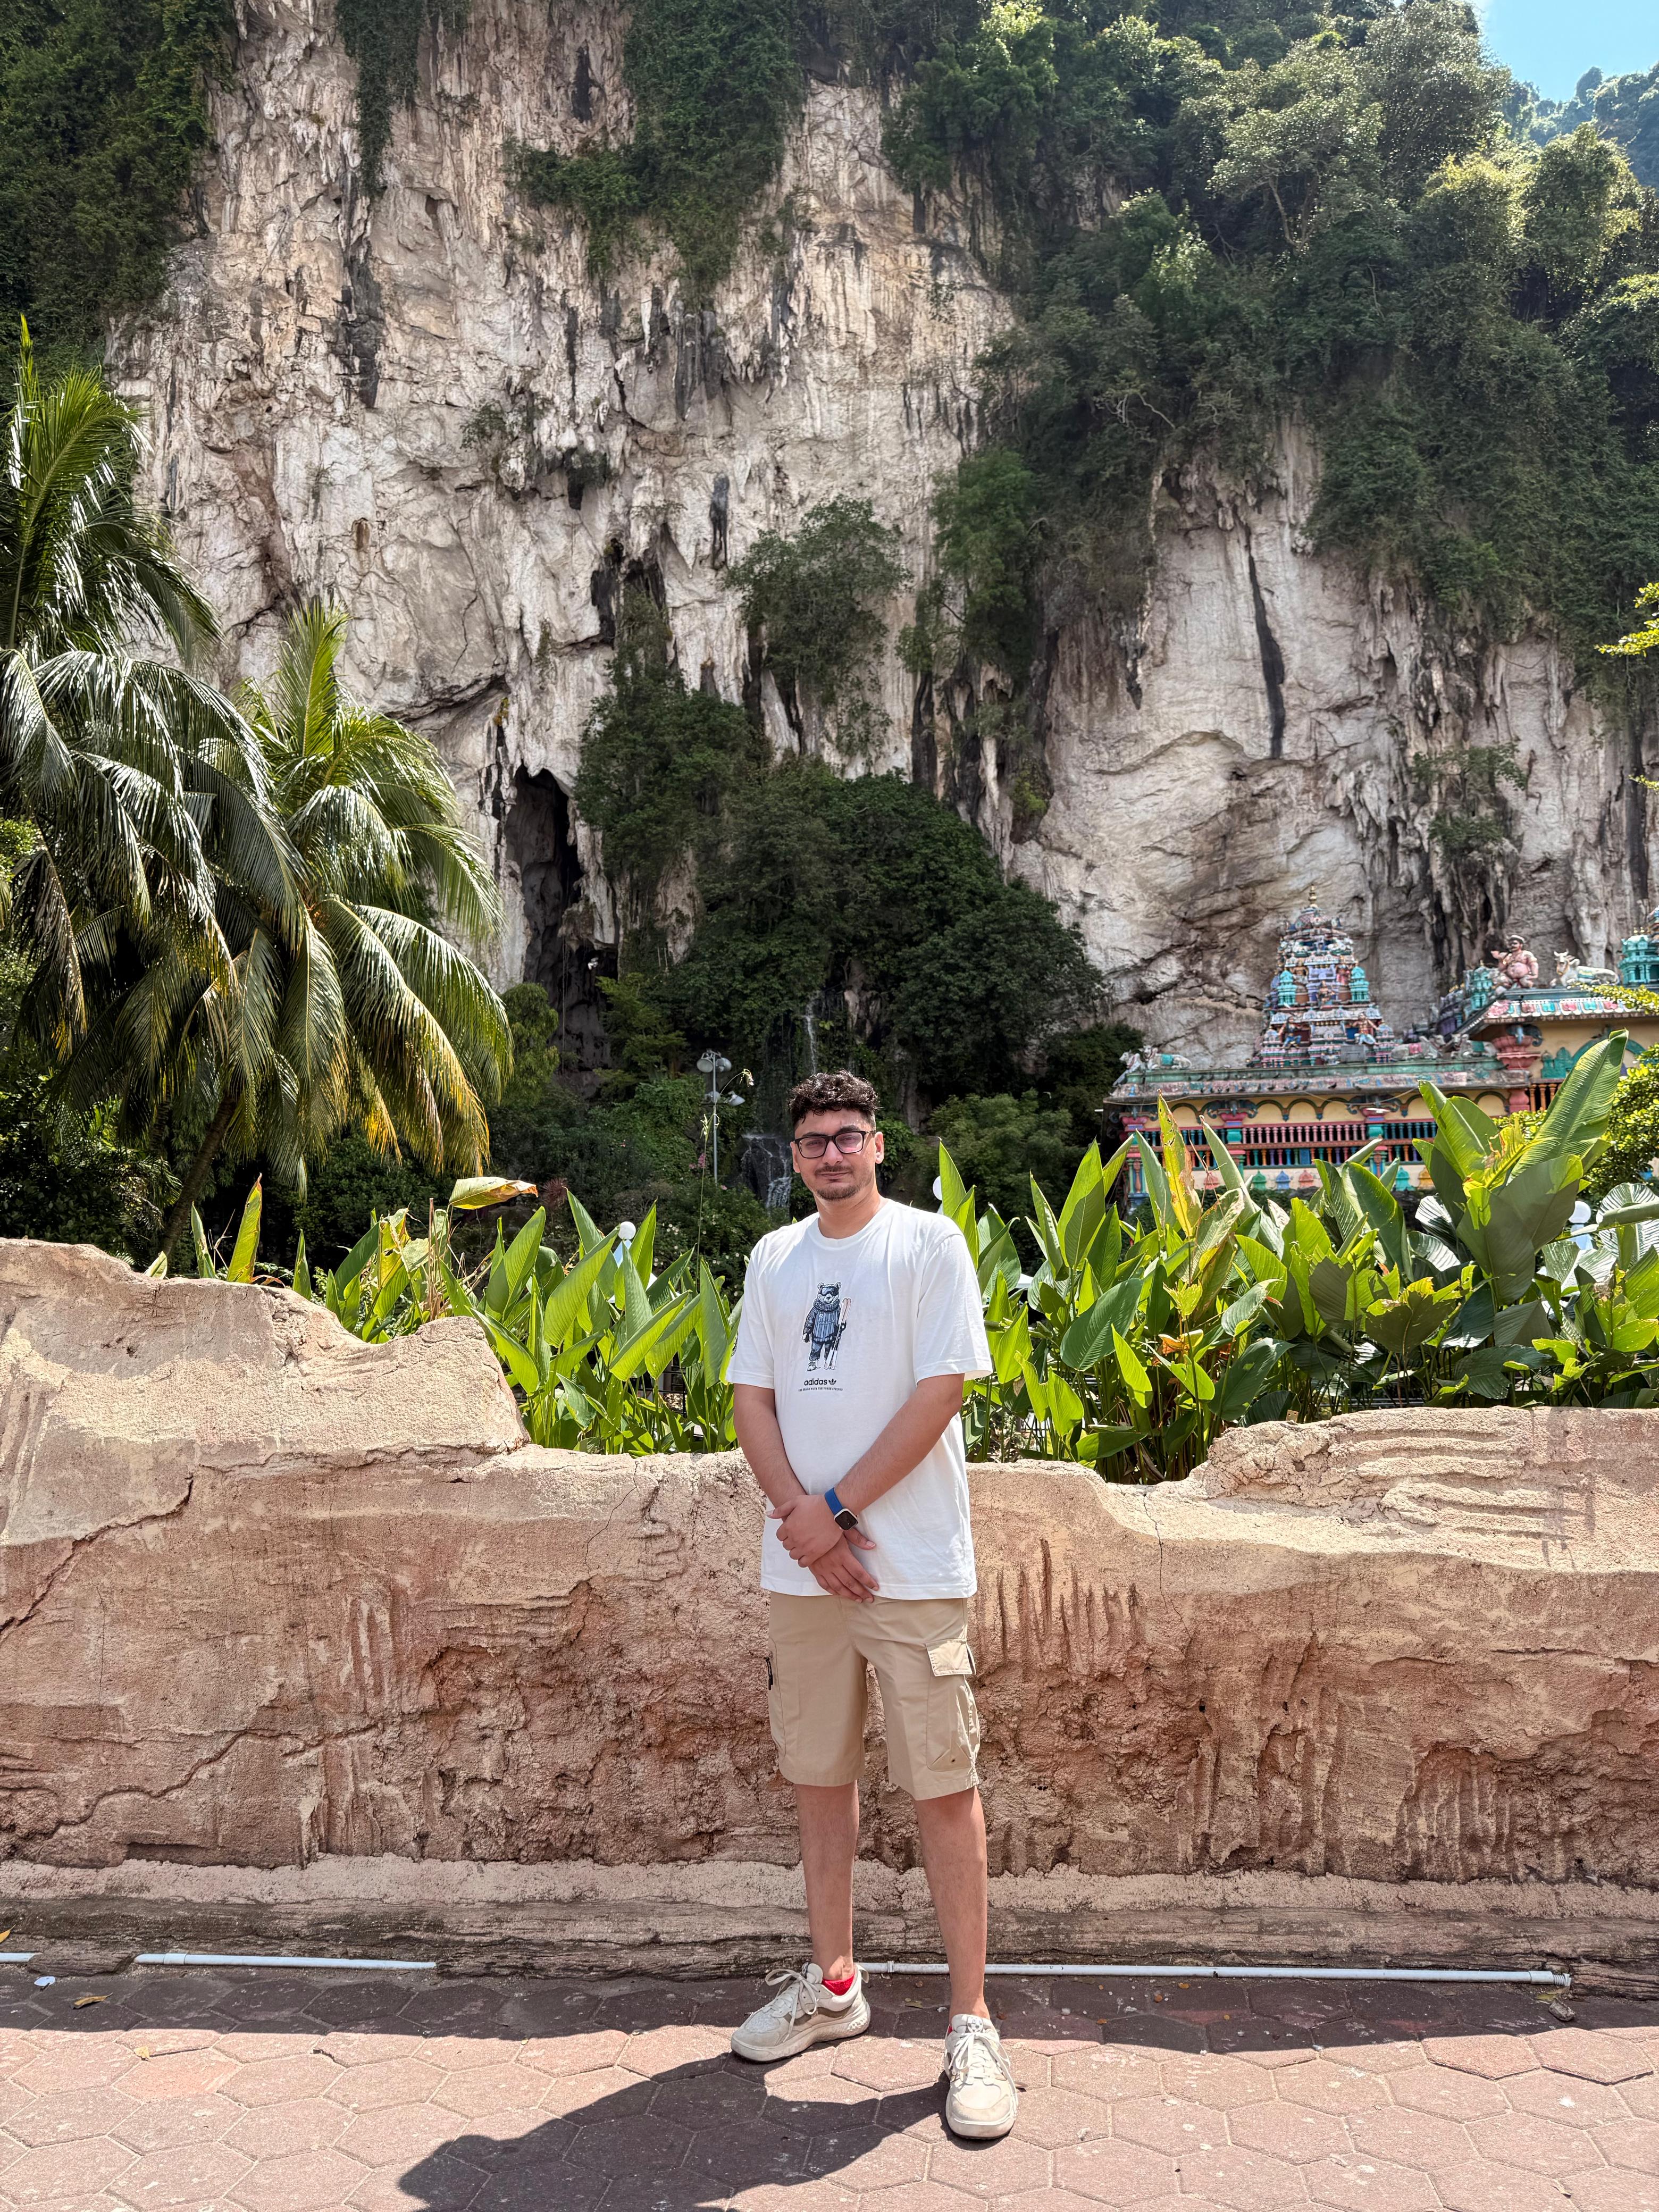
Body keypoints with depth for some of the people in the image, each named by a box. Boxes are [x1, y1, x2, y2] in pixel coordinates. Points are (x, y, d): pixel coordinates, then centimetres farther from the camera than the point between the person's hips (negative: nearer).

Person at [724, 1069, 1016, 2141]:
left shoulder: (928, 1242, -5)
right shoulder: (775, 1259, 10)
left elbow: (938, 1394, -11)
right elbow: (754, 1400, 7)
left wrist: (836, 1508, -13)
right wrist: (798, 1513, -9)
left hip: (912, 1563, -5)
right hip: (804, 1565, 5)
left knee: (945, 1784, 0)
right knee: (820, 1774, 14)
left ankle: (972, 2022, 13)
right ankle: (833, 1984, 32)